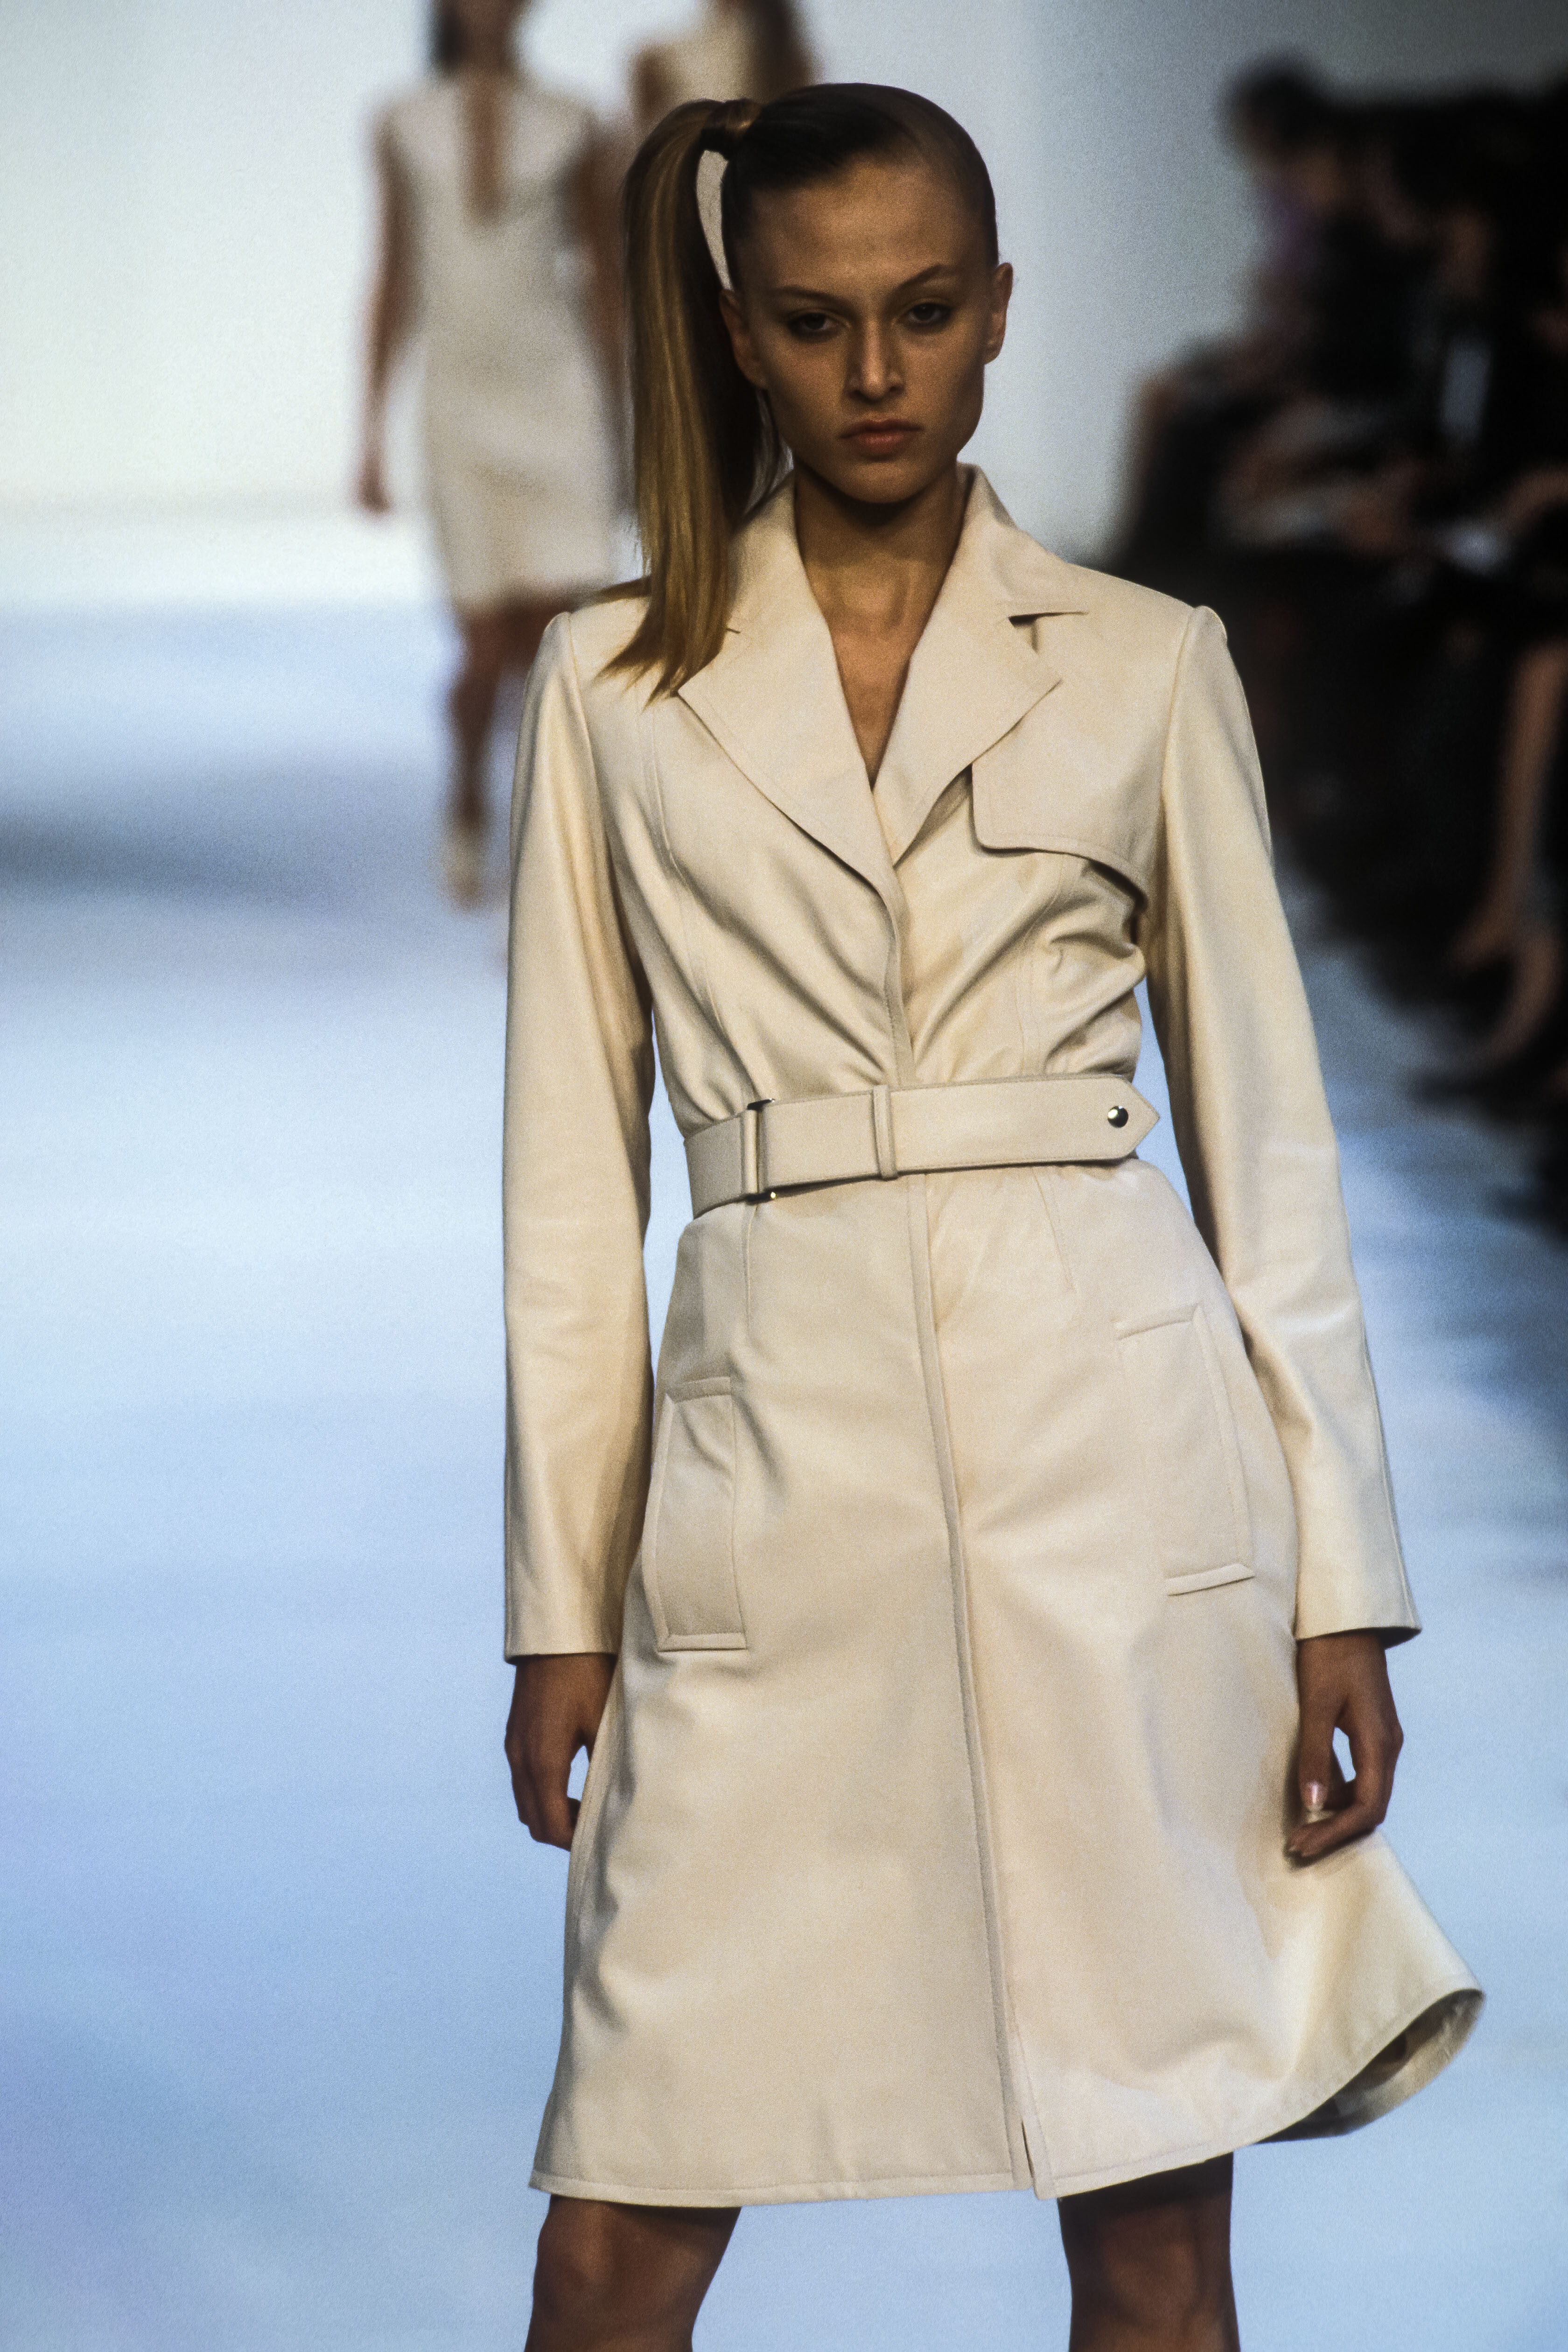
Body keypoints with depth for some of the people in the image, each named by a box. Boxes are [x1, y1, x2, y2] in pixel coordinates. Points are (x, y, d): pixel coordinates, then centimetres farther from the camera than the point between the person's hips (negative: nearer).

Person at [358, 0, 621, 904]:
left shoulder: (568, 127, 3)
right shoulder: (408, 129, 4)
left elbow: (606, 279, 7)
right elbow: (397, 283, 10)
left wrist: (618, 430, 5)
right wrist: (373, 436, 8)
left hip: (559, 400, 0)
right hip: (461, 399, 0)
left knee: (561, 642, -11)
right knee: (489, 647, -2)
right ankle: (468, 805, 27)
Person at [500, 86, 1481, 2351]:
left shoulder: (1146, 668, 7)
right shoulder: (617, 686, 8)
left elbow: (1269, 1144, 8)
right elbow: (574, 1177, 9)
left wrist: (1342, 1584, 3)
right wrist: (562, 1603, 5)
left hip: (1116, 1465, 0)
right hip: (777, 1466, 0)